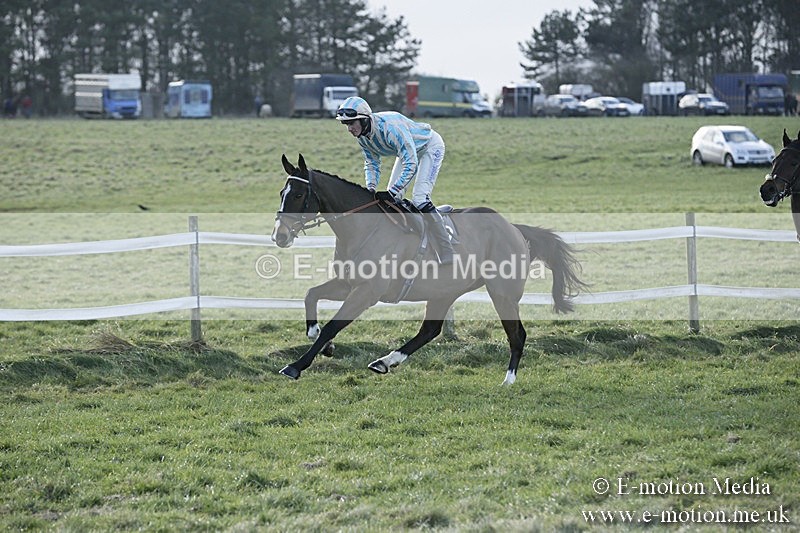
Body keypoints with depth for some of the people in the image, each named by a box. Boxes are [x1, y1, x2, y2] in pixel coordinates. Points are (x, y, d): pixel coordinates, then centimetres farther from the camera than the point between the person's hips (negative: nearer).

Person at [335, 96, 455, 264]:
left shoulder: (390, 127, -40)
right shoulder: (362, 135, -14)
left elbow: (411, 164, -40)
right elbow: (371, 163, -2)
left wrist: (391, 192, -44)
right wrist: (371, 189, -20)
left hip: (430, 146, -9)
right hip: (408, 150, 9)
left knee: (419, 199, -20)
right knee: (392, 200, 2)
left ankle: (447, 255, -13)